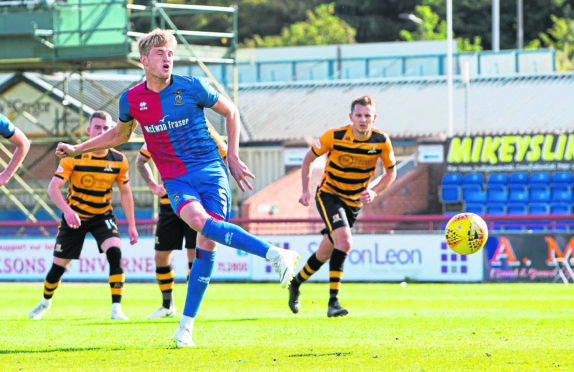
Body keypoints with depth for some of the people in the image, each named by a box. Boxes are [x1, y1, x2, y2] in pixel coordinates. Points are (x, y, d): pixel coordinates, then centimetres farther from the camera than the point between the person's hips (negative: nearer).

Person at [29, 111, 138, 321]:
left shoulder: (119, 161, -8)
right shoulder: (74, 157, -16)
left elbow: (125, 192, 6)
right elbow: (53, 187, -19)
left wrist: (131, 225, 3)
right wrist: (67, 209, -37)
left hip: (102, 216, 1)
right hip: (74, 216, -1)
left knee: (115, 252, -26)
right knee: (59, 266, 5)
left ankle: (116, 309, -24)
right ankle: (46, 302, 36)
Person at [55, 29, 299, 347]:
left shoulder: (191, 88, -5)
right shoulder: (131, 100, 2)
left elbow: (230, 112, 10)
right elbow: (119, 135, 24)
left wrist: (233, 156, 6)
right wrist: (76, 149, 23)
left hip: (209, 169, -1)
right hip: (176, 180, 1)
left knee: (207, 243, -12)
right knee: (199, 220, -30)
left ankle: (186, 326, -3)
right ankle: (274, 254, -35)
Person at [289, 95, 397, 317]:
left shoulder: (381, 141, -12)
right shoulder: (334, 137, -19)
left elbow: (391, 172, 2)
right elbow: (309, 158, -3)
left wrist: (373, 192, -14)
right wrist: (305, 191, -9)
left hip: (354, 202, 4)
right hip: (328, 196, -4)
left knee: (326, 252, 10)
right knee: (344, 241, -26)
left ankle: (296, 282, 37)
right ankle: (333, 302, -24)